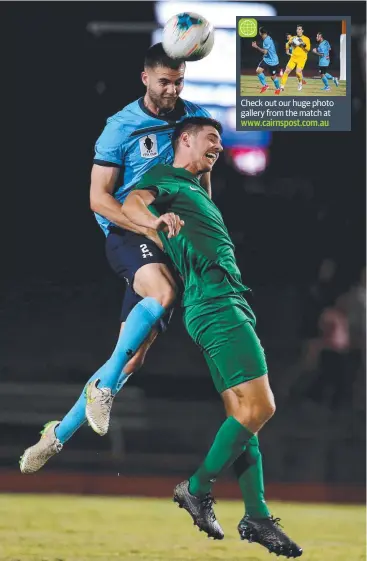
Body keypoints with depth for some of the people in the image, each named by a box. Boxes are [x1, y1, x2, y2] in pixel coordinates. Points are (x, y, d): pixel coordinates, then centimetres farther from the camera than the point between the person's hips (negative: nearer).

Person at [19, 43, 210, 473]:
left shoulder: (196, 118, 6)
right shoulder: (122, 127, -8)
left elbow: (203, 178, 22)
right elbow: (99, 198, -11)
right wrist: (150, 229, -22)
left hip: (171, 243, 5)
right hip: (127, 235, -5)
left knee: (133, 355, 0)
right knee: (164, 291, -38)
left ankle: (60, 434, 9)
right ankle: (102, 389, -29)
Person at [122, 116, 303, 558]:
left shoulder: (195, 191, 29)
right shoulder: (166, 181, 1)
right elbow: (132, 203, -18)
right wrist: (157, 221, -36)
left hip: (229, 303, 10)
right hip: (215, 303, -10)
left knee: (243, 413, 6)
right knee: (259, 406, -15)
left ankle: (257, 517, 6)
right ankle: (198, 489, -5)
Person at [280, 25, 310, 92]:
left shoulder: (306, 39, 2)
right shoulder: (293, 38, 12)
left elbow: (308, 48, -5)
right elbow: (287, 46, 7)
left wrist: (304, 44, -21)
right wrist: (290, 43, -13)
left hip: (301, 58, -3)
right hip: (293, 58, 3)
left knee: (298, 72, -18)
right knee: (287, 71, -9)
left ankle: (300, 82, 13)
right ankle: (282, 86, -3)